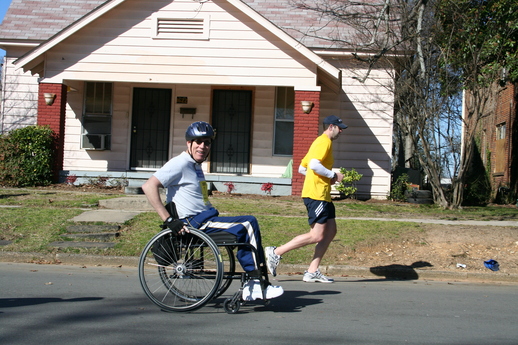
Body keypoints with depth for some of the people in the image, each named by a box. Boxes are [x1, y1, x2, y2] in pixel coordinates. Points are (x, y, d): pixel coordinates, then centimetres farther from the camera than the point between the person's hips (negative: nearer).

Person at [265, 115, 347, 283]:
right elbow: (314, 165, -24)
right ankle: (276, 253, -7)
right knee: (317, 236, -12)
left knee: (331, 231, 7)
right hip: (316, 195, -11)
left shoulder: (321, 142, 23)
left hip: (322, 195, 11)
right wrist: (333, 175, -12)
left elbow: (302, 168, 23)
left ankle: (312, 271, 7)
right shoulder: (324, 141, -8)